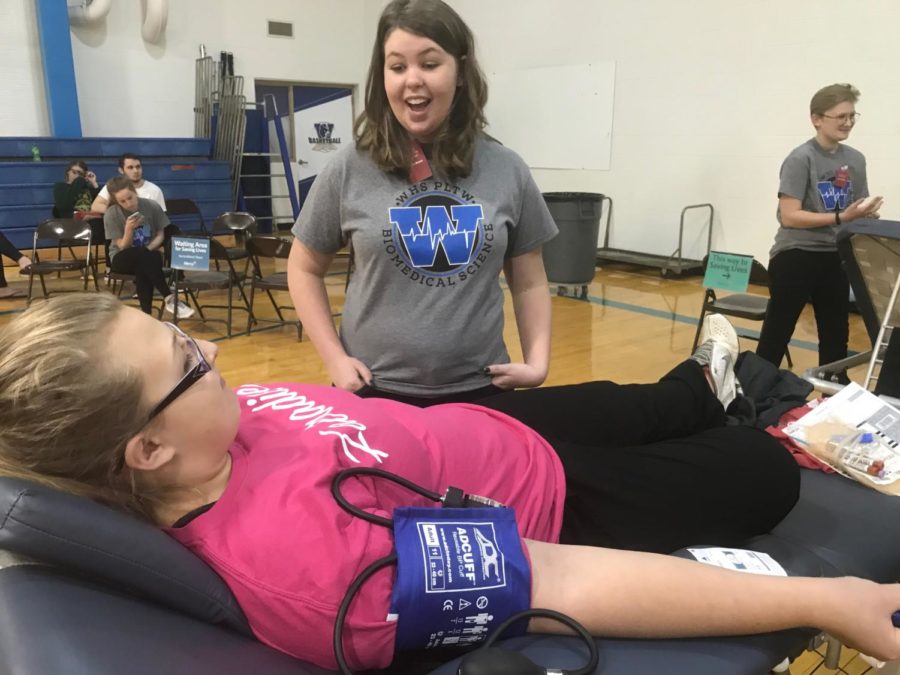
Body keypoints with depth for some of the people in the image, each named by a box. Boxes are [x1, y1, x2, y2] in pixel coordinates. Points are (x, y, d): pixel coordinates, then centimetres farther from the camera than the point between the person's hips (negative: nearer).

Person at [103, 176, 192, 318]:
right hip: (122, 259, -1)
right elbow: (123, 247, -12)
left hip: (148, 257, 1)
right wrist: (129, 229, -29)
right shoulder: (111, 215, -12)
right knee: (141, 255, -36)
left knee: (142, 269, -36)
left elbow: (160, 235, 1)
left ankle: (146, 314, -33)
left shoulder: (152, 206, -9)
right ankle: (170, 298, -37)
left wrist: (148, 249, -18)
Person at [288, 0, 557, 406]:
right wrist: (334, 358, -4)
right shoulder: (349, 171, -5)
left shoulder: (506, 171, 0)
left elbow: (528, 282, 7)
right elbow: (304, 269, 5)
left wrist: (538, 361, -4)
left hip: (479, 391, 2)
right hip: (375, 391, -1)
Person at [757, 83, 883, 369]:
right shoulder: (801, 159, -13)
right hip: (795, 257, -7)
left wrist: (867, 215, -8)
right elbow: (789, 216, -20)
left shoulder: (856, 160, 7)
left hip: (834, 258, 7)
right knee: (776, 336, 0)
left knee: (836, 337, 14)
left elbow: (856, 212, 15)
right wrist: (840, 217, -25)